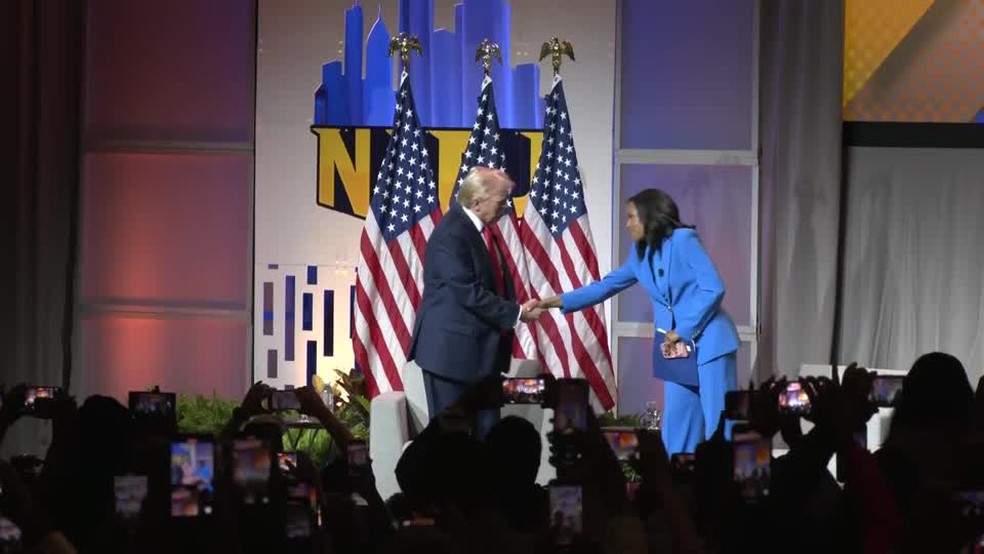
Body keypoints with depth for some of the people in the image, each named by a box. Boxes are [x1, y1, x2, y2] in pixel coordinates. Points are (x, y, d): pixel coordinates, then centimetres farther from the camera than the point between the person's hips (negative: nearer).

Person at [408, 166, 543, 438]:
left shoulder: (483, 229, 10)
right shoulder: (451, 235, -19)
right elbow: (470, 293, -23)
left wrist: (517, 307, -1)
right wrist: (516, 313, -17)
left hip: (482, 349, 9)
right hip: (453, 351, -9)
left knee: (487, 431, 8)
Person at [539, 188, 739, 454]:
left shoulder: (683, 240, -12)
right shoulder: (640, 253, 11)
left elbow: (713, 289, -16)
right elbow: (608, 285, 17)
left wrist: (683, 331, -14)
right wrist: (560, 301, 9)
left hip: (709, 343, -8)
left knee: (719, 425, -7)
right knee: (676, 428, 6)